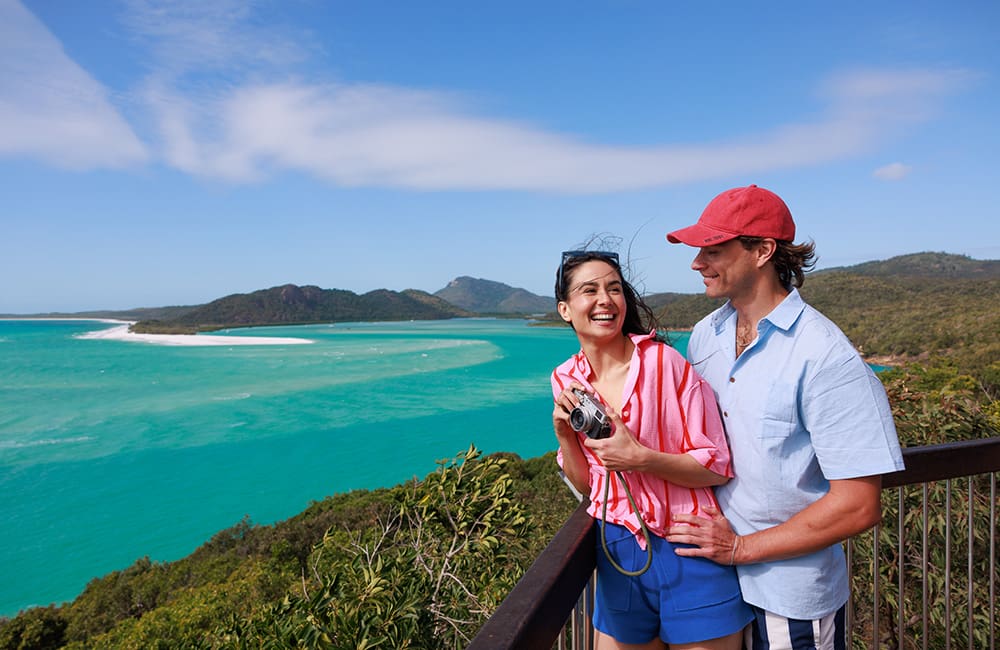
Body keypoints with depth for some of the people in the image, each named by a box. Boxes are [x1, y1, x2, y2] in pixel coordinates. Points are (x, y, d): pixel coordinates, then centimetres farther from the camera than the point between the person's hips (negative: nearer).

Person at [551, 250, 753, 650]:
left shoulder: (665, 362, -15)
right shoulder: (566, 381, 0)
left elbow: (717, 467, -11)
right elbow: (585, 484, 7)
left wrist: (639, 457, -25)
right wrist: (564, 433, -11)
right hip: (618, 552, 4)